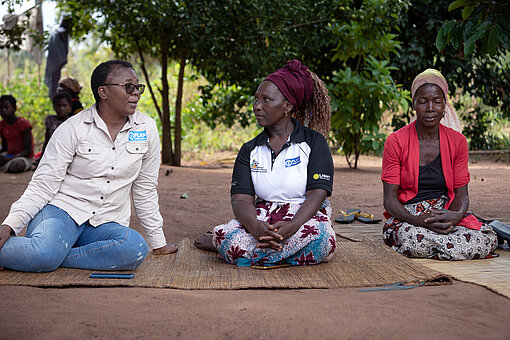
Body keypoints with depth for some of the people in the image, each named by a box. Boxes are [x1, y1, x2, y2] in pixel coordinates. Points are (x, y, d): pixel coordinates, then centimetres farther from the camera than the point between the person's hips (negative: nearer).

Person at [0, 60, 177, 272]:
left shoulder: (147, 129, 4)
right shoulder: (72, 129, -4)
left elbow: (145, 190, 12)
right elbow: (43, 185, -5)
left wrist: (158, 242, 13)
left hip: (106, 224, 4)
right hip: (63, 209, -4)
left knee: (135, 248, -33)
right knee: (44, 253, -38)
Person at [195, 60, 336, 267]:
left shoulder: (314, 143, 2)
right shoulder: (250, 150, 10)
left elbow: (317, 193, -10)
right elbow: (241, 199, -2)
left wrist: (291, 226, -30)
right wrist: (255, 226, -27)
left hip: (304, 218, 0)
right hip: (263, 218, 0)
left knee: (321, 240, -38)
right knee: (232, 243, -34)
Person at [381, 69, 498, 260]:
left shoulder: (457, 141, 6)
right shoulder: (396, 142, -3)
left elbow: (461, 194, 4)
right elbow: (390, 198, -7)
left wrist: (455, 216, -21)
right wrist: (418, 221, -27)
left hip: (447, 214, 3)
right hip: (407, 217, -3)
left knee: (487, 239, -27)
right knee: (413, 239, -39)